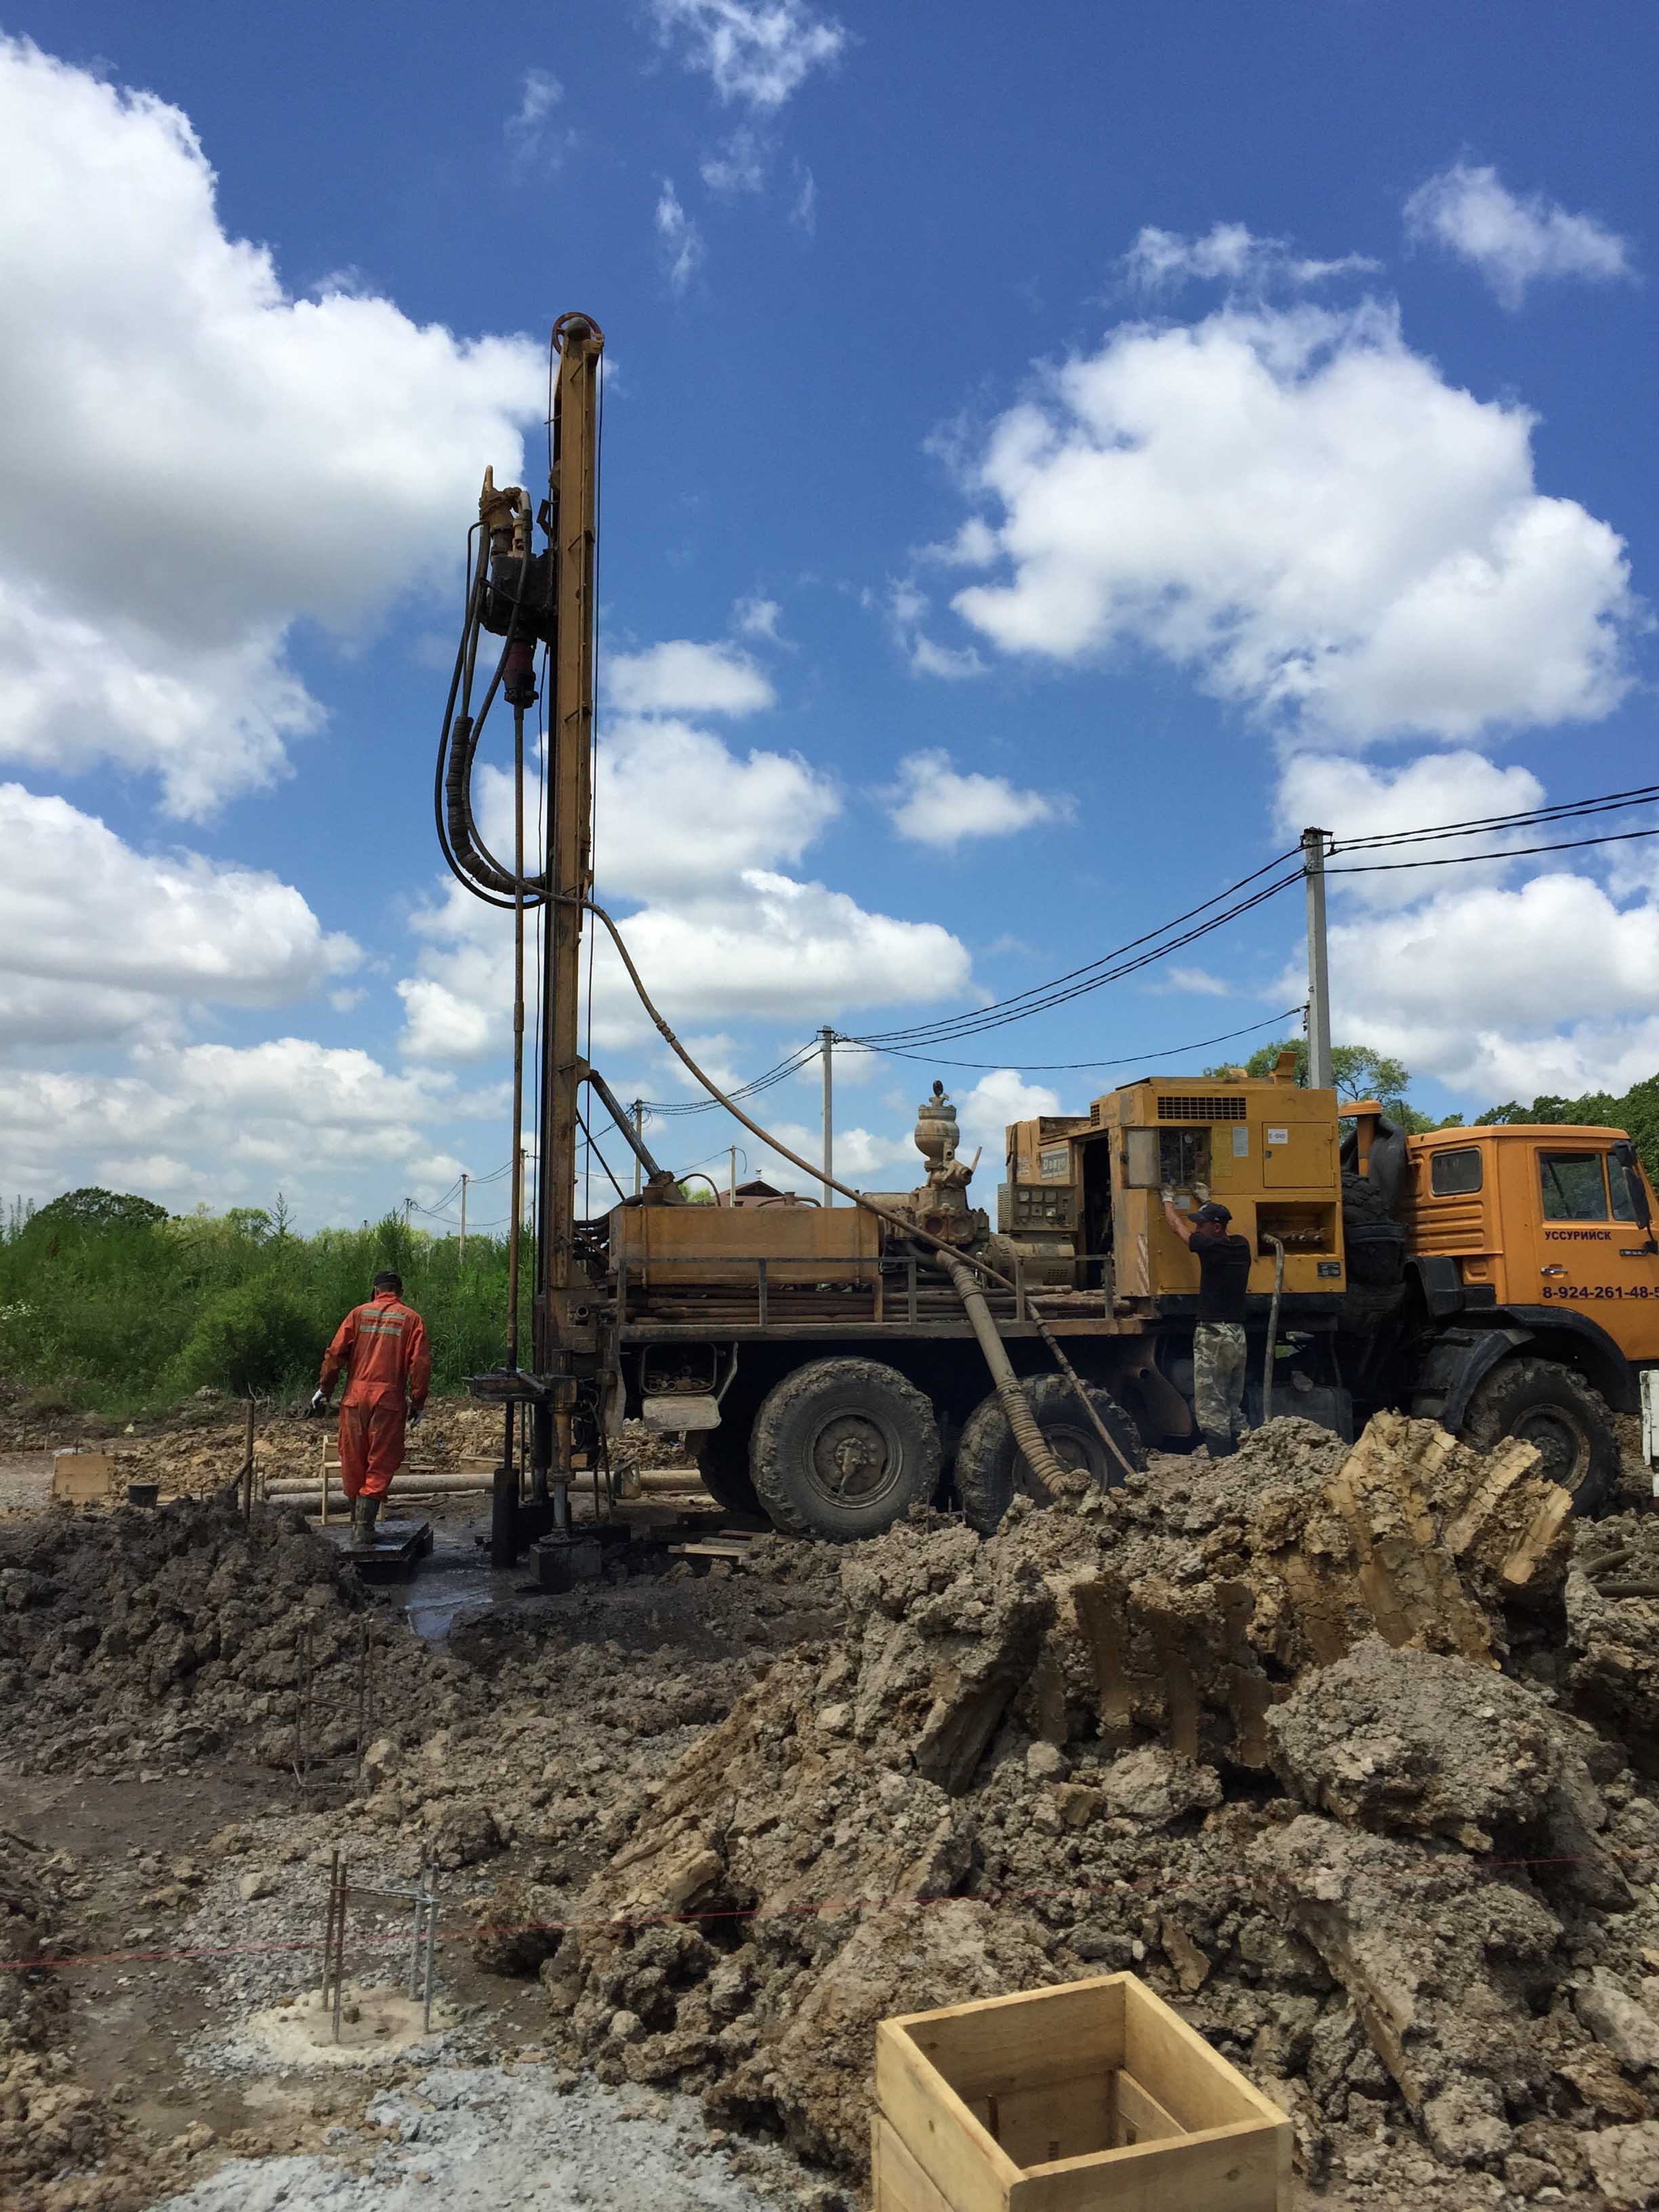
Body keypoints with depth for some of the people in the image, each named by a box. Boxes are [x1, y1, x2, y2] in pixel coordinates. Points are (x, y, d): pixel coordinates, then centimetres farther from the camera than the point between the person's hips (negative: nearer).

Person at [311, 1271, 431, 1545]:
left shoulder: (359, 1313, 9)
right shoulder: (411, 1319, 4)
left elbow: (335, 1354, 4)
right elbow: (420, 1363, -3)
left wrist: (324, 1390, 13)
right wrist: (418, 1402, 3)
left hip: (355, 1397, 2)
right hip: (389, 1400, -2)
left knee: (353, 1463, 13)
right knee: (380, 1466, 2)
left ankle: (357, 1522, 24)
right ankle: (364, 1528, -4)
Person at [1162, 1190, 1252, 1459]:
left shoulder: (1210, 1246, -11)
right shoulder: (1240, 1246, 8)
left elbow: (1176, 1225, 6)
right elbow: (1225, 1227, 32)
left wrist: (1168, 1200, 24)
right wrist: (1208, 1200, 45)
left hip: (1213, 1333, -8)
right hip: (1238, 1333, 8)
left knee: (1210, 1406, -6)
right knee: (1234, 1404, 14)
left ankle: (1220, 1458, -11)